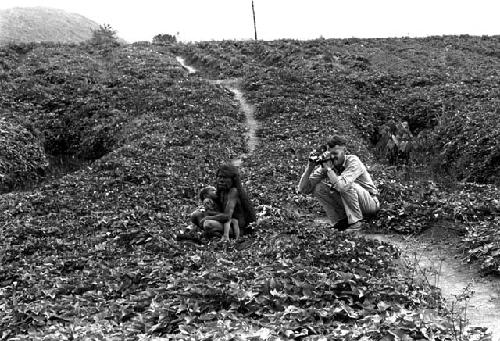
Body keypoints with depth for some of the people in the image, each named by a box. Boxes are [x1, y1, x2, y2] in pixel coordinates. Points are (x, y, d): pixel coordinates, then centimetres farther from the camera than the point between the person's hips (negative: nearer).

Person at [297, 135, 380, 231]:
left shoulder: (353, 161, -22)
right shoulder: (327, 163, -8)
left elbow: (342, 185, -42)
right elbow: (303, 189, -13)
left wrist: (328, 168, -33)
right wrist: (310, 168, -26)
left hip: (370, 202, -5)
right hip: (349, 205, 6)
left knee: (346, 186, -33)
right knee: (318, 188, -12)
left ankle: (355, 221, -18)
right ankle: (341, 220, -4)